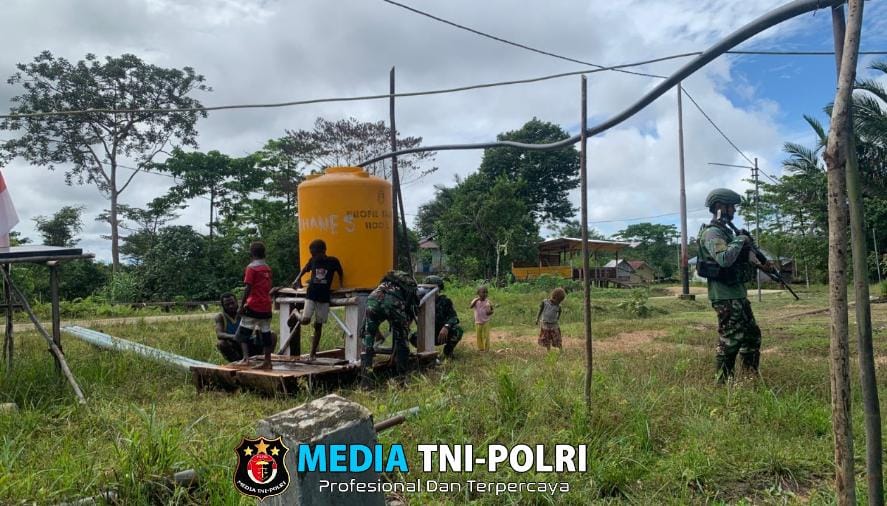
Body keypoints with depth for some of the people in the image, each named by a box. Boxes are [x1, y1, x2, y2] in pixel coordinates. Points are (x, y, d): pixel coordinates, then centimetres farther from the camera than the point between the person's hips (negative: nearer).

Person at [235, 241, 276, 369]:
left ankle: (246, 357, -11)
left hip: (253, 306, -6)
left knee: (243, 333, 3)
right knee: (266, 334, 8)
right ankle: (267, 362, 10)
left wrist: (241, 306, -10)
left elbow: (248, 289, -13)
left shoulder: (251, 267, -9)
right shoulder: (267, 268, 11)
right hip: (266, 307, 6)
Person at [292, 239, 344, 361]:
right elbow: (305, 269, 19)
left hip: (324, 297, -1)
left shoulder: (333, 261, -5)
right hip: (311, 295, 1)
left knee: (318, 325, 5)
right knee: (305, 321, -14)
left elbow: (340, 273, 11)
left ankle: (313, 353, 13)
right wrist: (297, 280, 8)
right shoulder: (313, 260, 1)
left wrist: (341, 285, 4)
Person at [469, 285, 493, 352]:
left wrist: (490, 312, -24)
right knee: (479, 336, 9)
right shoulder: (475, 301, -4)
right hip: (477, 322, 1)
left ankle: (486, 349, 11)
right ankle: (480, 348, 21)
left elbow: (491, 311, 0)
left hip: (486, 322, -1)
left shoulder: (488, 301, -6)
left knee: (486, 336, 0)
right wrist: (476, 300, -30)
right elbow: (470, 307, -21)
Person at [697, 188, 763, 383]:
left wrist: (748, 253, 1)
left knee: (752, 336, 16)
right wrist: (740, 240, -15)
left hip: (738, 294, 10)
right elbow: (724, 259, -29)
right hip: (725, 296, -10)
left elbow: (738, 256, 22)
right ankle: (723, 383, 3)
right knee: (729, 341, -6)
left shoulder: (725, 231, 17)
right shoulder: (711, 233, -14)